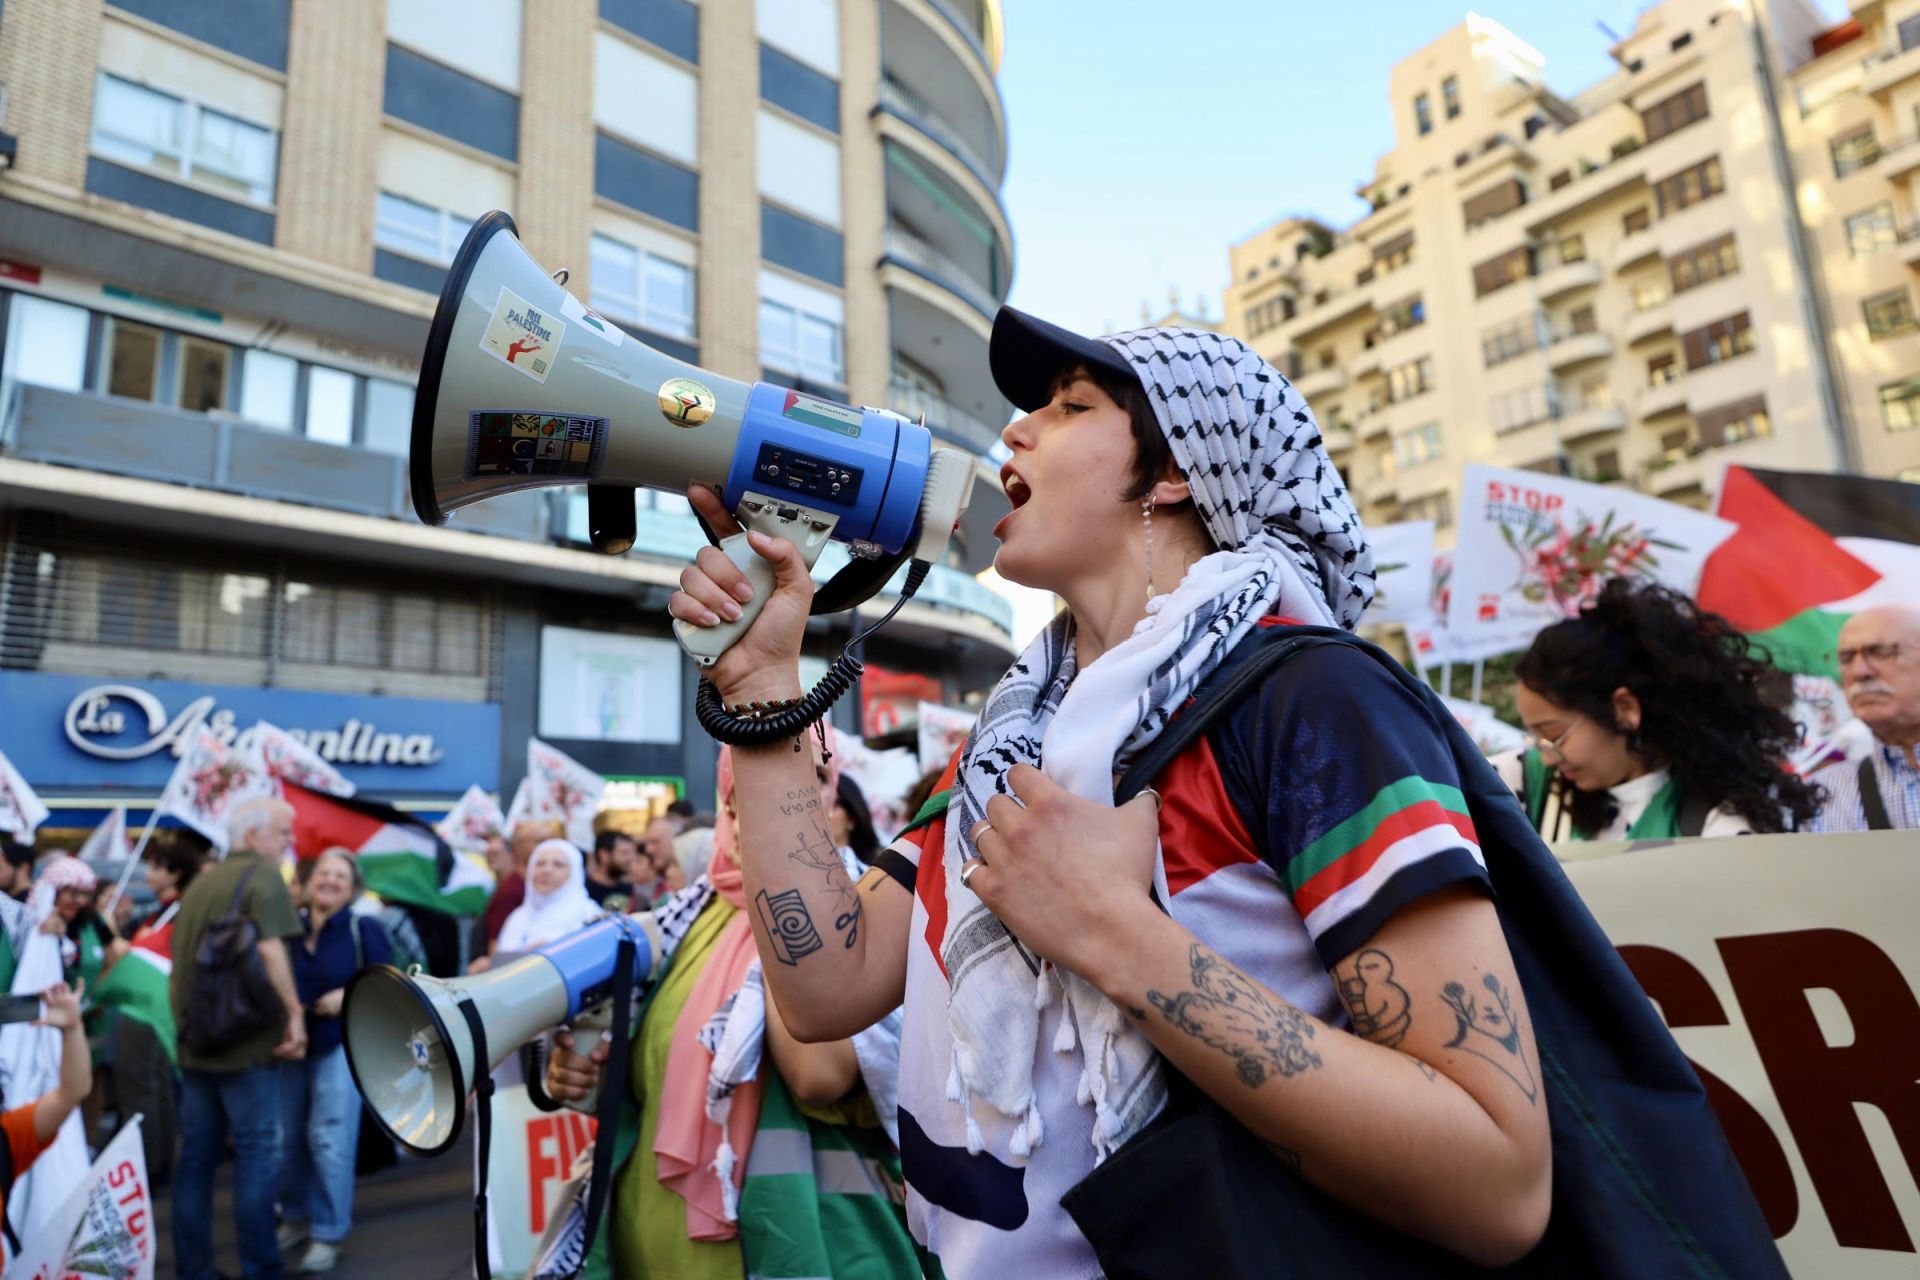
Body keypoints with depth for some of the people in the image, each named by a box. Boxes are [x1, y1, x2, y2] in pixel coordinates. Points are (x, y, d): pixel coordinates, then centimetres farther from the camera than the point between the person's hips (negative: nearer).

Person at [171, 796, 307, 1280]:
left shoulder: (199, 882, 14)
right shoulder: (263, 874, -10)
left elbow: (178, 961, 19)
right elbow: (270, 949, -22)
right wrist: (294, 1012, -15)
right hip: (246, 1039, -7)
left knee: (196, 1154, 12)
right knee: (257, 1153, 0)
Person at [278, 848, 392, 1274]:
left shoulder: (365, 929, -6)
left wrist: (351, 995, -20)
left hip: (342, 1044, -4)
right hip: (291, 1045, 4)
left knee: (328, 1139, -5)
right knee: (287, 1138, 13)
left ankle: (328, 1235, 7)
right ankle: (295, 1218, 33)